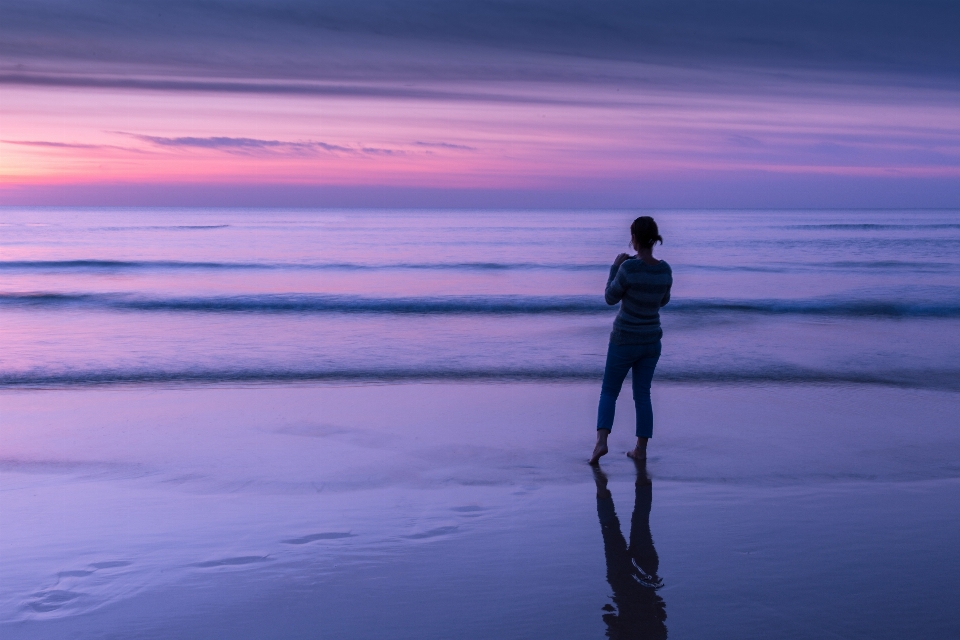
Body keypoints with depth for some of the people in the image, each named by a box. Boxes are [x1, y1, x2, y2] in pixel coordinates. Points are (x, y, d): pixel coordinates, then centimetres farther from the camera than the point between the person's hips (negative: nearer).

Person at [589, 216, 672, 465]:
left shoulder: (629, 267, -23)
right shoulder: (665, 270, -5)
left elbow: (610, 298, -10)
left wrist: (615, 267, 2)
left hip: (625, 341, -5)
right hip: (651, 340, 5)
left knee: (608, 392, 8)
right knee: (642, 395, 16)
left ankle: (601, 441, -10)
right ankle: (641, 449, 13)